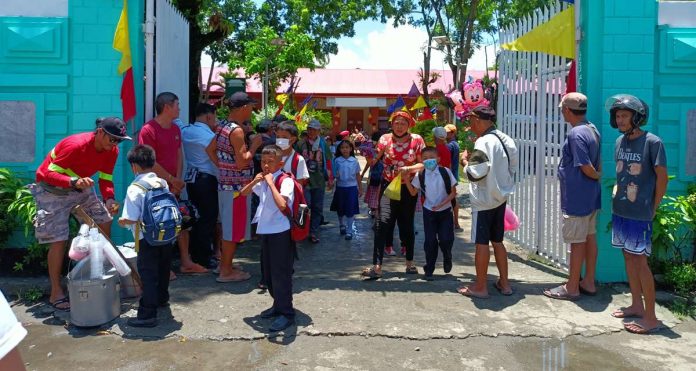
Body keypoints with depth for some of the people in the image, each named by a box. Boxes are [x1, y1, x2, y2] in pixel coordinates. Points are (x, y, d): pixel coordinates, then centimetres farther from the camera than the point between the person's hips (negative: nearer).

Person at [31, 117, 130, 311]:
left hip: (81, 186, 7)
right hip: (52, 188, -7)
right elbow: (49, 173, -28)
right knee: (58, 240, -10)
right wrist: (74, 182, -46)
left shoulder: (111, 150, -10)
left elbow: (105, 179, -5)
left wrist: (109, 199, -24)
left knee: (105, 221, 2)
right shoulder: (76, 145, -31)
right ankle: (56, 293, 1)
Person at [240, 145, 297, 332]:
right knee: (268, 273, 18)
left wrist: (271, 183, -27)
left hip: (280, 232, -8)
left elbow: (282, 205, -33)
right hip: (265, 231, 9)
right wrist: (254, 181, -1)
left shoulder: (285, 180, -16)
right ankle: (278, 305, 35)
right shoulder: (263, 180, 8)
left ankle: (287, 313, 11)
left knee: (280, 273, -1)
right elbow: (243, 193, 18)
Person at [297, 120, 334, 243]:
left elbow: (328, 162, 7)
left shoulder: (323, 145, 4)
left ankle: (313, 232, 18)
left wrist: (330, 179, 7)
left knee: (317, 208, 7)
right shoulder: (301, 144, -2)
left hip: (319, 181, 2)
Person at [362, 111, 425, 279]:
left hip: (408, 188, 1)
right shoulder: (385, 139, 0)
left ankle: (409, 262, 29)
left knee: (407, 225, 12)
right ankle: (377, 266, -13)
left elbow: (423, 164, -5)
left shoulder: (417, 140, -3)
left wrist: (408, 168, -19)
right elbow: (373, 160, -5)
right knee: (383, 223, -13)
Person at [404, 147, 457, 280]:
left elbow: (453, 193, -6)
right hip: (429, 211, 1)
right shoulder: (420, 175, -4)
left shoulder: (445, 172, -9)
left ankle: (447, 257, 28)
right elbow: (413, 192, 3)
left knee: (445, 239, -5)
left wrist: (441, 204, -17)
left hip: (445, 210, -1)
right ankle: (429, 269, 13)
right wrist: (406, 179, -8)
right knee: (430, 241, 1)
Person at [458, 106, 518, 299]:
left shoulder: (484, 142, -19)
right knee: (497, 241, 17)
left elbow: (475, 173, -24)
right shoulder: (505, 139, 7)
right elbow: (512, 165, 17)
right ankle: (504, 283, 24)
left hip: (484, 200, -8)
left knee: (482, 243, 2)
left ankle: (480, 287, 11)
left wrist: (465, 162, -7)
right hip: (500, 197, 8)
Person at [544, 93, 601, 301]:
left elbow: (587, 168, -22)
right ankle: (589, 282, 25)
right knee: (590, 237, 14)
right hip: (591, 196, 9)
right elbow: (596, 164, 14)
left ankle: (572, 287, 10)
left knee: (577, 242, -1)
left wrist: (597, 176, -4)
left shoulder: (576, 134, -21)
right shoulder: (592, 130, 9)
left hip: (576, 198, -9)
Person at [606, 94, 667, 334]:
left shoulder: (652, 142, -11)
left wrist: (653, 207, -5)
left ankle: (650, 317, 5)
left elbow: (662, 177, -8)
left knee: (640, 261, -4)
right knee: (628, 257, 14)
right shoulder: (620, 141, 7)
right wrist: (617, 197, 7)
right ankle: (637, 305, 28)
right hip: (620, 209, 7)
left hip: (640, 213, -7)